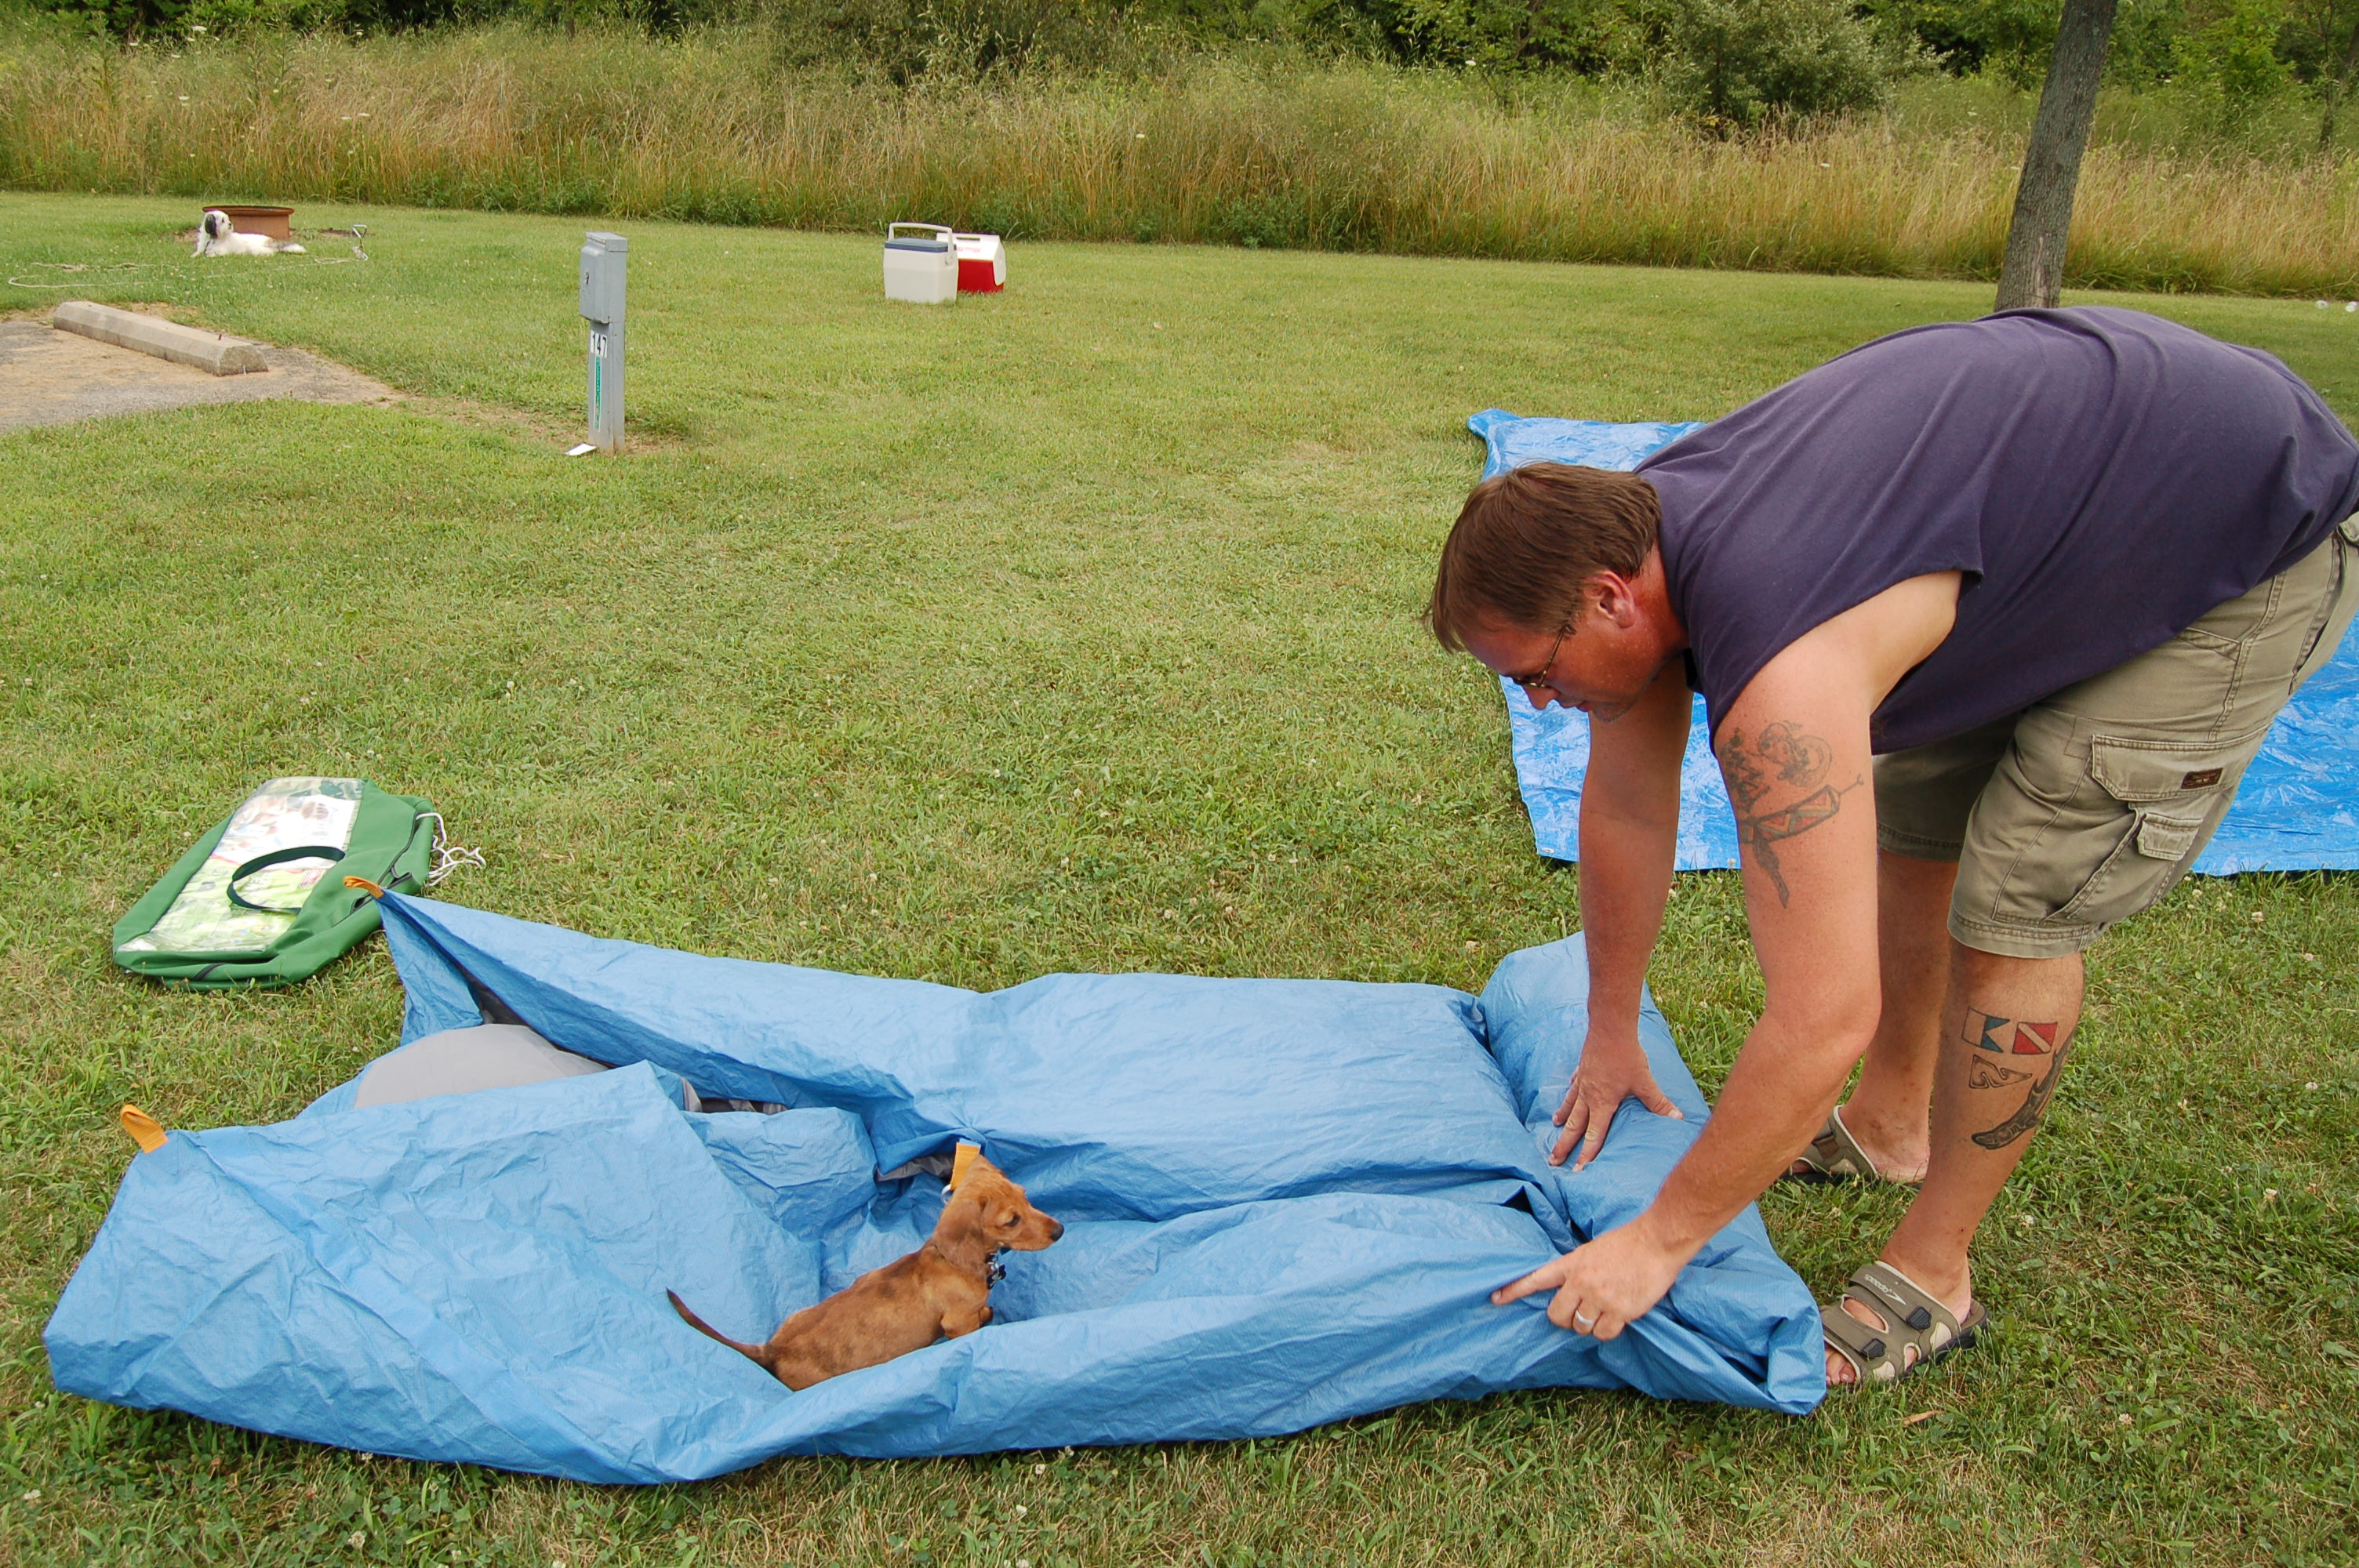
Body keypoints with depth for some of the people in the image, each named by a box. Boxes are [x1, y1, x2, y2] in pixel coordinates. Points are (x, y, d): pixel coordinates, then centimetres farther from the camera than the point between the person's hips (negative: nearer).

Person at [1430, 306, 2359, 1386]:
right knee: (1915, 818, 15)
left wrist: (1659, 1239, -25)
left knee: (2016, 910, -10)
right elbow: (1625, 807, 1)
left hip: (2259, 531, -9)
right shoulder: (1624, 532, -12)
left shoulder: (1782, 676, -39)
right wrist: (1611, 1036, 9)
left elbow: (1823, 1022, -38)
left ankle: (1932, 1277, 8)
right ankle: (1888, 1125, 35)